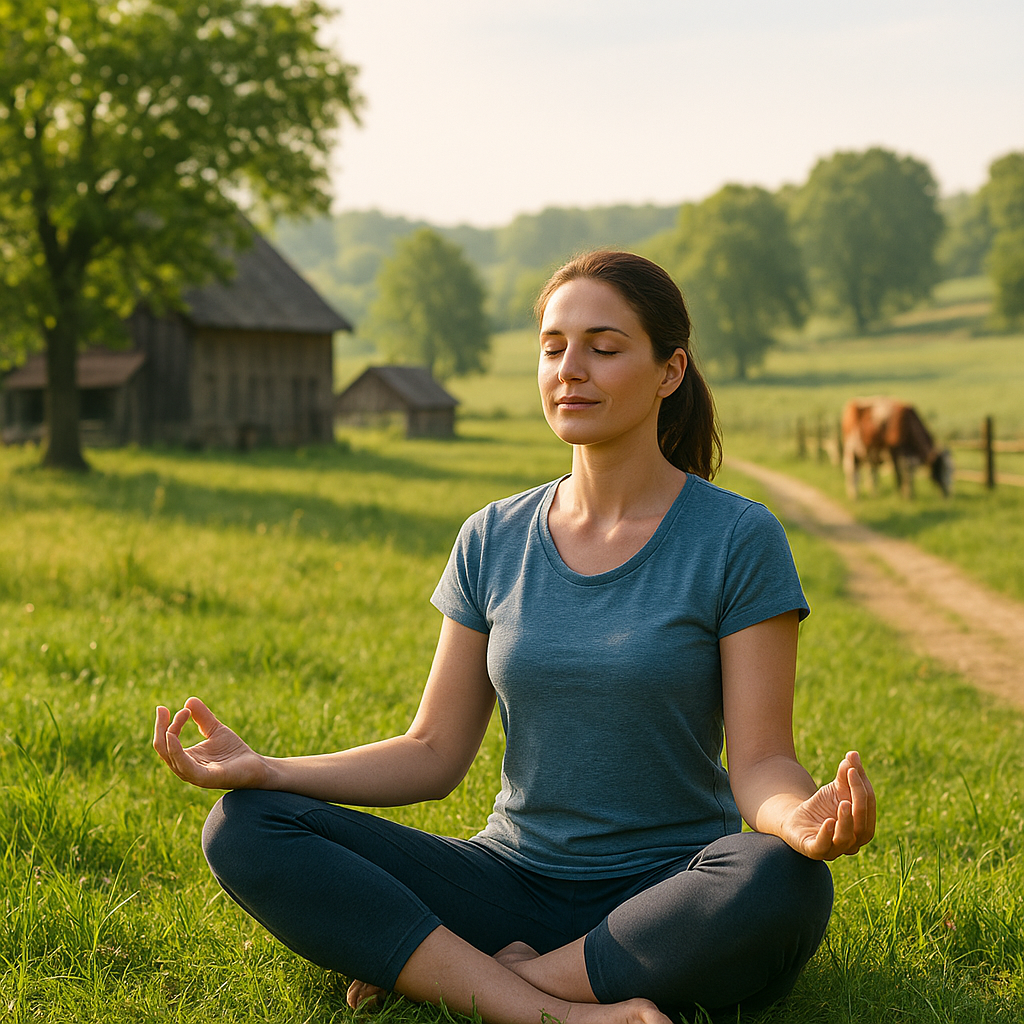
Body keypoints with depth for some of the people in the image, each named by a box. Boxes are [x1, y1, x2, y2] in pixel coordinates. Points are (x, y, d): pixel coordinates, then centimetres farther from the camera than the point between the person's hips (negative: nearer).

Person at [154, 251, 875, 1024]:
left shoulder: (738, 539, -5)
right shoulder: (493, 542, 6)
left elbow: (761, 763, -9)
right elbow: (434, 754, 6)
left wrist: (803, 817, -34)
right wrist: (264, 770, -8)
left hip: (667, 902, -3)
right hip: (513, 880, 3)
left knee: (784, 884, -38)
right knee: (244, 829, -15)